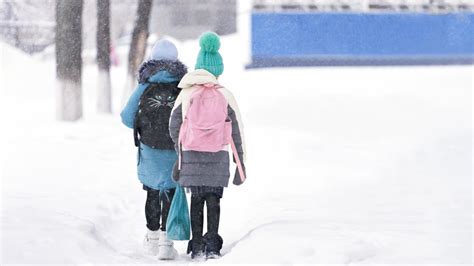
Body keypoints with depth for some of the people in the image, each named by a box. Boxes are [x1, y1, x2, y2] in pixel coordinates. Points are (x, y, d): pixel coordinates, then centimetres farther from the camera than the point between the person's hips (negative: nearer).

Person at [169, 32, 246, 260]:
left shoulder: (186, 94, 0)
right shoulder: (225, 95, -2)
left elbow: (174, 126, 3)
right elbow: (236, 130, 0)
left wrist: (179, 153, 16)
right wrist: (241, 161, 7)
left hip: (191, 155, 1)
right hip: (218, 156, -1)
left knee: (196, 200, 10)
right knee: (213, 200, 7)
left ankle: (197, 247, 8)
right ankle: (212, 245, -1)